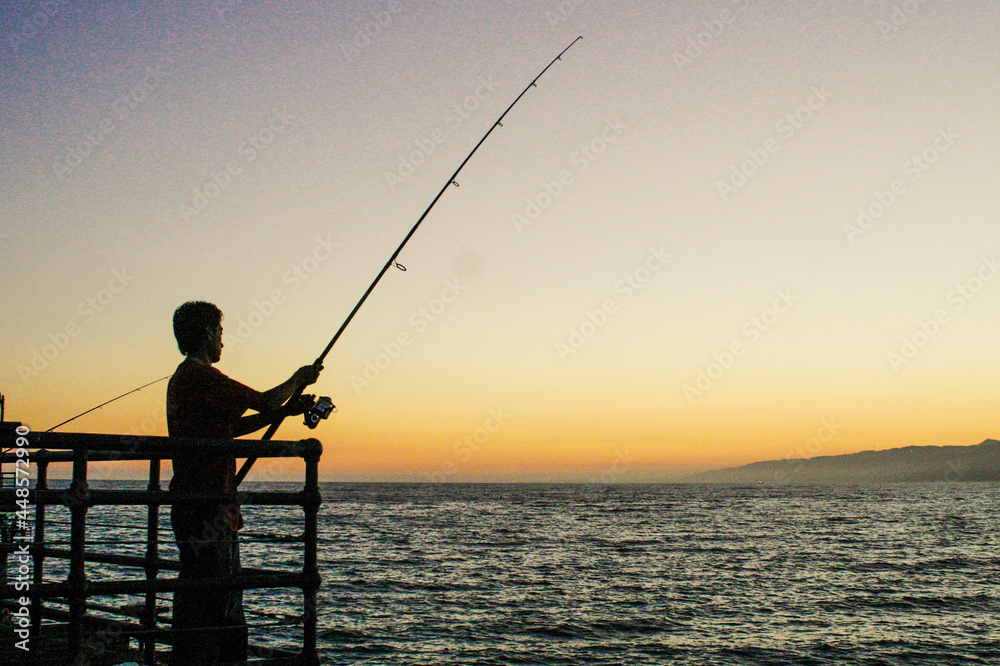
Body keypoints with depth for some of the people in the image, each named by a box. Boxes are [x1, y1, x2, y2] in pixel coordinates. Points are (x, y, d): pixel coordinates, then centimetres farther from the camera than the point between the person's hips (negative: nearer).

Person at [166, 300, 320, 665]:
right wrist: (298, 379, 3)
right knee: (202, 600, -6)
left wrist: (283, 411, 21)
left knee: (226, 600, 15)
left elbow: (228, 426, 23)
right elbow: (264, 401, -16)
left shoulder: (182, 377, 18)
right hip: (204, 508, -10)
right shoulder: (200, 375, -14)